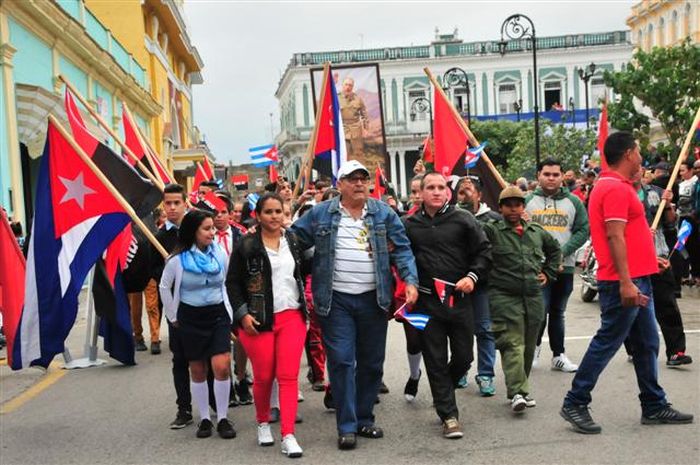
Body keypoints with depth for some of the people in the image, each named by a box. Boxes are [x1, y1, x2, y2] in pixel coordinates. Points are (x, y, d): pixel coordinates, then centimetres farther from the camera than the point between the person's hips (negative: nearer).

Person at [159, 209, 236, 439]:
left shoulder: (219, 253, -2)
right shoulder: (178, 259, -9)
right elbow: (164, 287, 5)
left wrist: (229, 313, 9)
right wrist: (173, 317, 7)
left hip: (218, 316, 1)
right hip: (191, 319, -1)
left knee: (222, 367, -11)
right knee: (198, 371, 8)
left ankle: (223, 419, 2)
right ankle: (204, 419, 21)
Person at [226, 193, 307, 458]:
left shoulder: (294, 241, 8)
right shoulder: (246, 246, -3)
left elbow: (304, 272, 18)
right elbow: (233, 283, -1)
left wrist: (304, 302, 9)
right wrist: (243, 313, -9)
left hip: (292, 317, 2)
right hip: (258, 320, -2)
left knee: (289, 376, -5)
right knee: (263, 377, 7)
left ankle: (288, 436, -3)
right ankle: (263, 423, 32)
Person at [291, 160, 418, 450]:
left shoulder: (384, 213, 5)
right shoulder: (320, 214, 2)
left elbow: (402, 249, 3)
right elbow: (292, 241, 8)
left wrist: (410, 281, -7)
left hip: (374, 299, 2)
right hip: (335, 301, -2)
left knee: (372, 362, 11)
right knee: (341, 362, -5)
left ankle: (365, 418, 26)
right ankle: (346, 426, 3)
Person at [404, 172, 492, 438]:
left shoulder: (463, 220, 1)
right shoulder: (410, 225, 5)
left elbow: (484, 252, 4)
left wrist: (472, 276, -10)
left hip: (459, 299, 0)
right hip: (426, 302, 0)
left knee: (463, 357, 8)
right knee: (435, 361, 2)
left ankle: (443, 391, 37)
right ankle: (449, 416, 11)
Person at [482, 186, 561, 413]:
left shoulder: (537, 232, 15)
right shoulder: (491, 231, -2)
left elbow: (554, 249, 31)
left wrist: (548, 272, 22)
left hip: (534, 297, 6)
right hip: (504, 297, -6)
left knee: (529, 346, 10)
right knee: (513, 344, -14)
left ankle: (519, 388, 23)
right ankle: (518, 392, -17)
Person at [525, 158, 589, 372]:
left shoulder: (573, 202, 6)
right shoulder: (528, 201, 1)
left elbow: (583, 230, 2)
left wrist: (562, 252, -11)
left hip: (565, 267, 3)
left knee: (558, 312, 13)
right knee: (540, 310, -7)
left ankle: (558, 356, 20)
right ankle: (534, 346, 16)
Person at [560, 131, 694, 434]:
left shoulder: (617, 186, 17)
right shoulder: (616, 188, -16)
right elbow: (614, 237, -23)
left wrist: (651, 260, 24)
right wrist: (626, 283, -26)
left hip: (636, 281, 10)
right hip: (624, 283, -10)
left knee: (647, 345, 14)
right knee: (607, 343, -4)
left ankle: (654, 407, 23)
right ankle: (574, 404, 4)